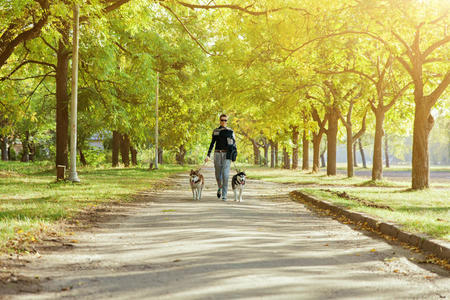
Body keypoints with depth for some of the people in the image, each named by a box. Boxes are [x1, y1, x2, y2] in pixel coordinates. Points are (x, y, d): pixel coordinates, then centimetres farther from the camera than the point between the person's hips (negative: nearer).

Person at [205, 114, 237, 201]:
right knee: (218, 173, 7)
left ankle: (224, 195, -10)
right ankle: (220, 188, 38)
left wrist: (234, 155, -2)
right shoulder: (215, 131, 8)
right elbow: (212, 143, 10)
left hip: (227, 154, -2)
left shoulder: (230, 131, 4)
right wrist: (208, 155, 2)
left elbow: (234, 143, 6)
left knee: (225, 174, -13)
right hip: (217, 154, 2)